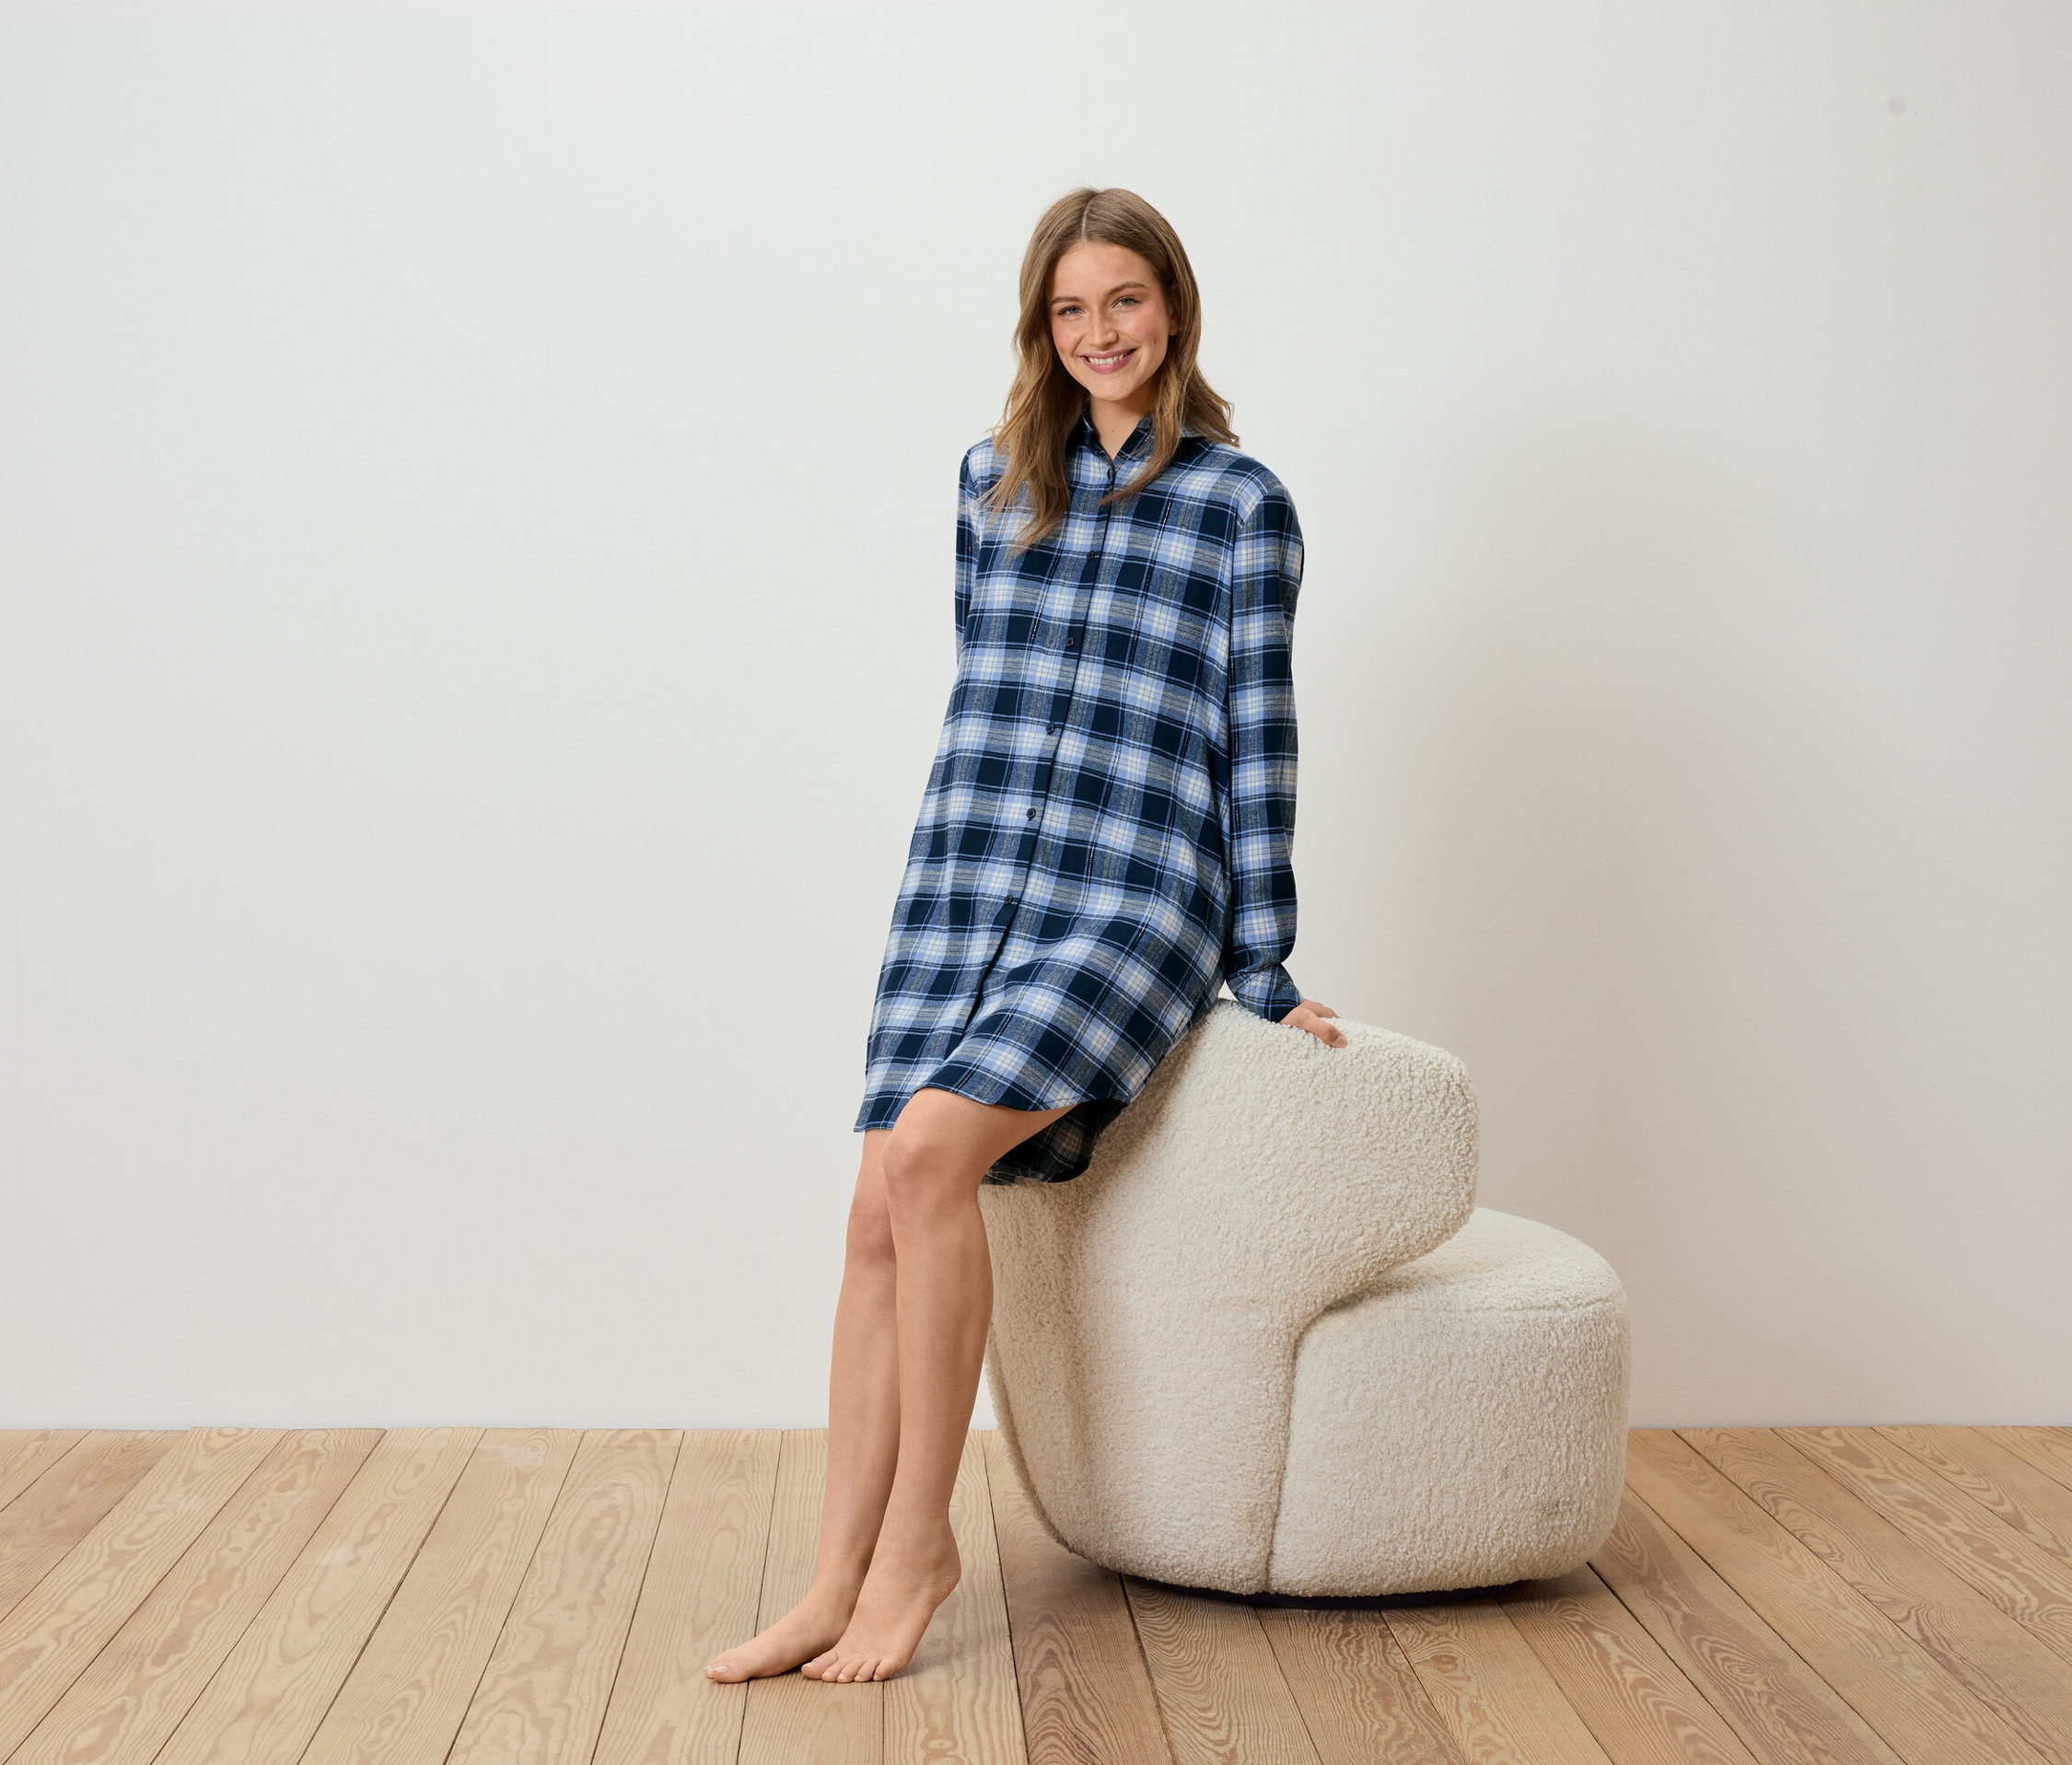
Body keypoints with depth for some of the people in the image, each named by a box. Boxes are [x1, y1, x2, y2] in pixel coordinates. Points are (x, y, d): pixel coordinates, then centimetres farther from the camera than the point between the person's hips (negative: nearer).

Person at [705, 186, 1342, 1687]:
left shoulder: (1243, 505, 2)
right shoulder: (995, 478, 14)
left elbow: (1259, 736, 0)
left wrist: (1264, 972, -1)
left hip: (1137, 901, -4)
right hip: (966, 885, 5)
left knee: (933, 1150, -24)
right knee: (883, 1205, -8)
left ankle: (919, 1539, -10)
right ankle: (842, 1579, 0)